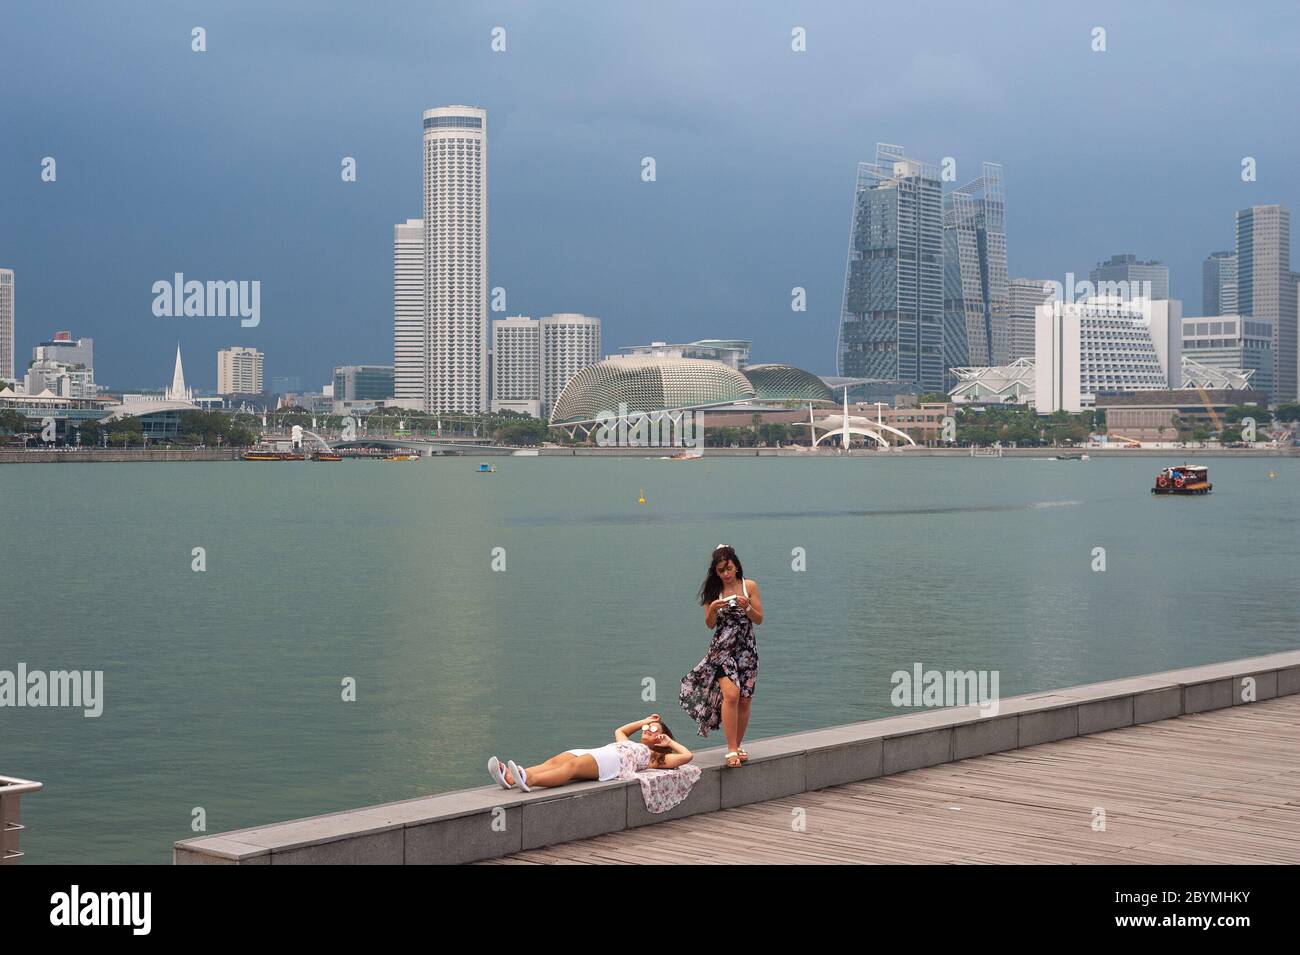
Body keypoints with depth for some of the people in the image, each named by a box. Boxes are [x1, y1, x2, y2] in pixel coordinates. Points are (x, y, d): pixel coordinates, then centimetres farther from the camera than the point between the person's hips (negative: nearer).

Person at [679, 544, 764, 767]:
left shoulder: (749, 586, 2)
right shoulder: (713, 590, 3)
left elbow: (759, 619, 3)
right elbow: (709, 624, 5)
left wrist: (747, 607, -16)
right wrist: (713, 609, -15)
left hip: (746, 649, 2)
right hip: (722, 648, -2)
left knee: (744, 700, 3)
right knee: (730, 694, -19)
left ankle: (737, 747, 19)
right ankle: (732, 750, -19)